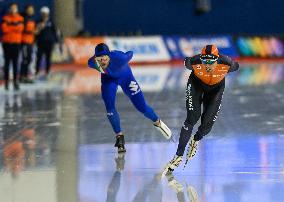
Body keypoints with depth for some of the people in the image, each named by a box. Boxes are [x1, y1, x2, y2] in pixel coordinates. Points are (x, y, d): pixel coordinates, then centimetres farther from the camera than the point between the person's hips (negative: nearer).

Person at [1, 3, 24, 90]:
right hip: (7, 43, -1)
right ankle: (6, 81, 3)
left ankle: (15, 81, -2)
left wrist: (10, 27, -12)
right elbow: (4, 29, -9)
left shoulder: (20, 18, 6)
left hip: (16, 43, 1)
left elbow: (20, 28, -9)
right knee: (7, 62, 1)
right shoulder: (5, 18, 3)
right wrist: (15, 28, -6)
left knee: (15, 63, -1)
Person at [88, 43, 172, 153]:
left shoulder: (119, 57, -43)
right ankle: (119, 137, -1)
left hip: (125, 76, -1)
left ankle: (157, 122, 35)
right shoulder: (92, 62, -34)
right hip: (108, 78, 2)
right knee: (109, 107, -16)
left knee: (142, 107, 5)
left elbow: (130, 54, -19)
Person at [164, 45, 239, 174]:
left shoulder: (226, 63, -36)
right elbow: (187, 63, -11)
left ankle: (196, 140, 30)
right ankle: (179, 156, -11)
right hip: (197, 83, -1)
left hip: (216, 86, 1)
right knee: (192, 118, -14)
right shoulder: (194, 62, -36)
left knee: (208, 122, -6)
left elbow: (235, 66, -11)